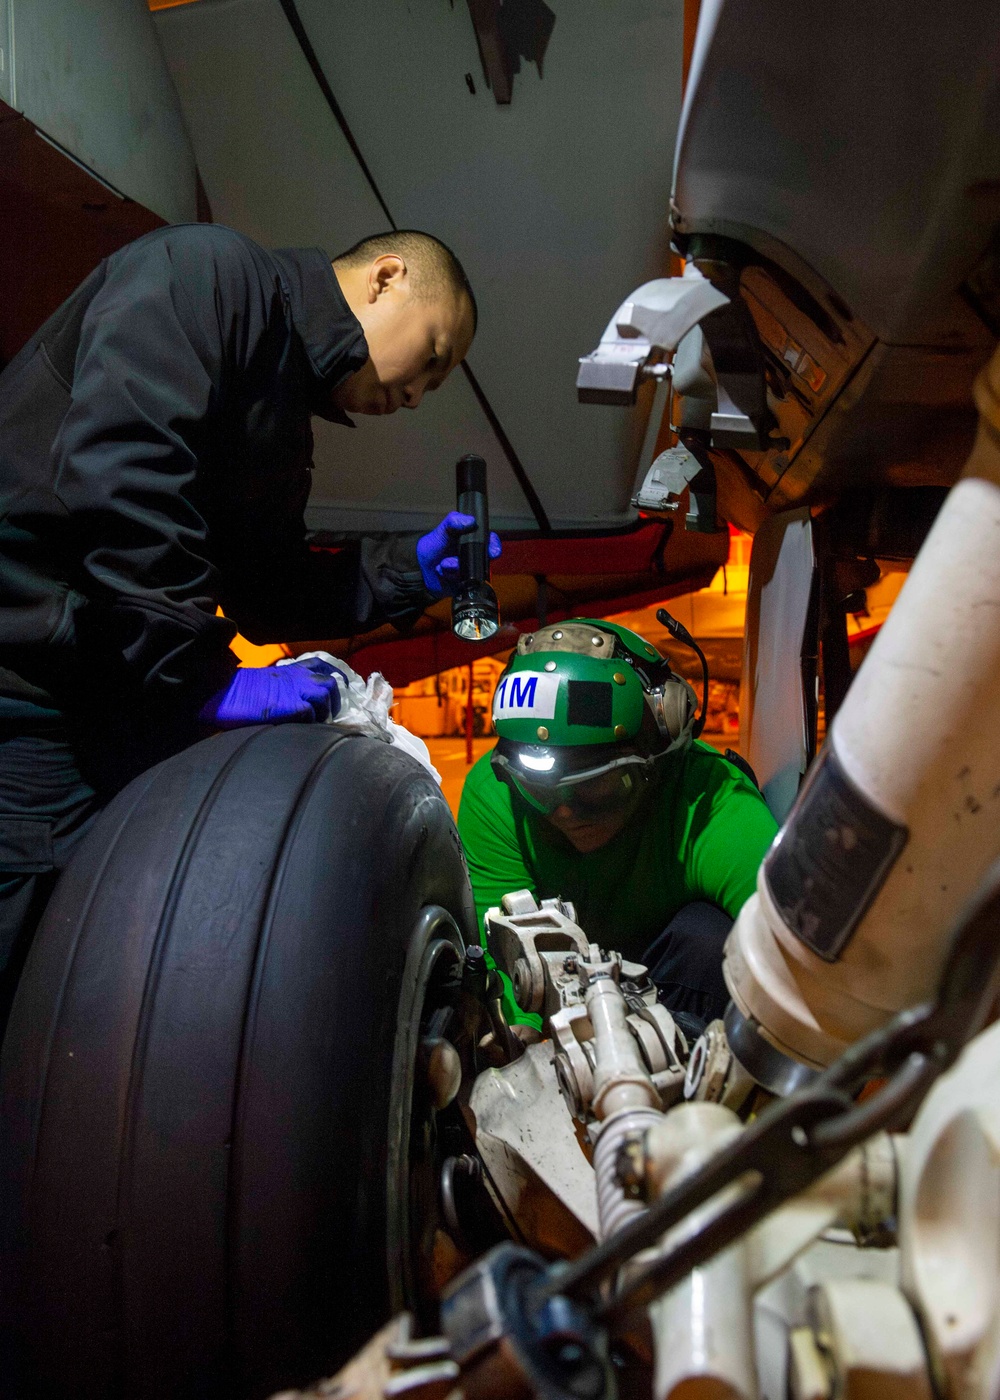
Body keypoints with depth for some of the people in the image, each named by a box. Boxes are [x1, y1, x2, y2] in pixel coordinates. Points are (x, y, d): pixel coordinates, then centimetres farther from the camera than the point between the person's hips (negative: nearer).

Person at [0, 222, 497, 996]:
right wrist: (204, 679, -23)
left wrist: (412, 570, 8)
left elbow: (264, 591, 19)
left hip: (118, 699, 9)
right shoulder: (210, 271, -9)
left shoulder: (283, 424, 19)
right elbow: (119, 464, -24)